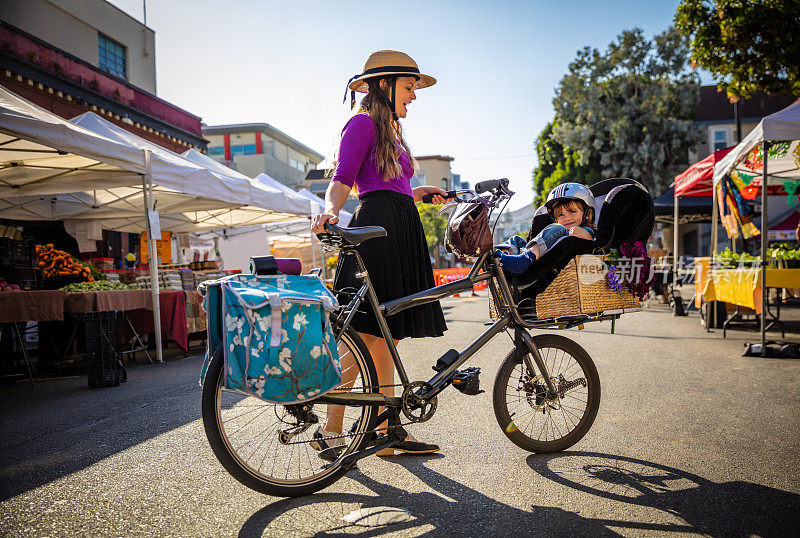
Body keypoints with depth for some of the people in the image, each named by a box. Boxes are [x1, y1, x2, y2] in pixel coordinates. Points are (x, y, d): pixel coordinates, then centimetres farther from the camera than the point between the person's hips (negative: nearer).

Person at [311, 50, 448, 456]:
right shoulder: (363, 122, 0)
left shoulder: (390, 131, 28)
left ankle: (386, 431, 11)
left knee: (386, 335, 7)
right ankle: (330, 430, -2)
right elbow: (341, 181, -12)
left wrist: (420, 193, 33)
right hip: (376, 228, -9)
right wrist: (331, 210, -30)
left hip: (399, 232, 9)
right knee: (364, 333, -11)